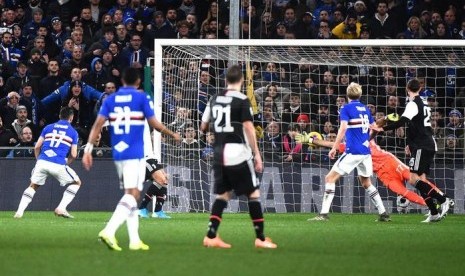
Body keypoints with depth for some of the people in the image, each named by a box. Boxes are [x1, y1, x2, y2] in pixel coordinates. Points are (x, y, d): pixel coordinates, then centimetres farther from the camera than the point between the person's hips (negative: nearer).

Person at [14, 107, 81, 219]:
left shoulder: (48, 127, 17)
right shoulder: (73, 132, 11)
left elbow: (37, 147, 13)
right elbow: (73, 155, 5)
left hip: (42, 162, 3)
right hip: (59, 164, -3)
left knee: (33, 186, 22)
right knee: (76, 183, 18)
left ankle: (20, 211, 5)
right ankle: (61, 208, 5)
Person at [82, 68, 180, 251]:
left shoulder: (110, 100, 9)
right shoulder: (142, 98, -3)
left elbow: (98, 124, -1)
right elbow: (154, 124, -2)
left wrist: (88, 148, -2)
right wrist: (173, 135, 15)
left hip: (118, 154, 6)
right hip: (135, 153, -6)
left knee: (130, 195, 15)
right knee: (132, 195, -10)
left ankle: (134, 239, 14)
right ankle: (109, 231, -29)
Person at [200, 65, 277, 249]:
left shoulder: (215, 99, 9)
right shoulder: (242, 100, -9)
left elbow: (203, 127, 17)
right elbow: (248, 128, -13)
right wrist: (257, 154, -9)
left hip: (219, 153, 6)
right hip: (238, 153, -6)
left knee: (223, 194, 13)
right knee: (253, 193, 2)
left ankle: (211, 236, 4)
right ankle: (260, 238, 1)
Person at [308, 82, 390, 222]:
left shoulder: (346, 108, -6)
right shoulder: (365, 109, 13)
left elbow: (343, 128, -18)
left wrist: (334, 148, -17)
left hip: (353, 151, -6)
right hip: (366, 151, 6)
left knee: (330, 178, -3)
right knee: (366, 183, 23)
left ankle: (324, 213, -13)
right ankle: (383, 214, 18)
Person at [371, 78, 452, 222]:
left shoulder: (413, 104, -10)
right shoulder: (423, 104, 18)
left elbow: (402, 122, -25)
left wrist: (382, 128, -25)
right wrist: (411, 144, 32)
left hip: (421, 147, -9)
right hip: (429, 145, 9)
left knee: (414, 179, -13)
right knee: (421, 180, 8)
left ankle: (442, 200, -19)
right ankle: (434, 213, 1)